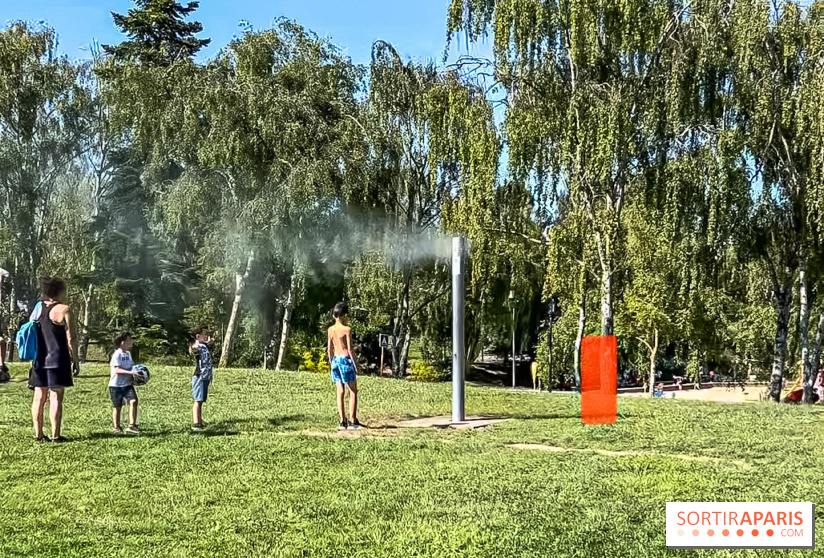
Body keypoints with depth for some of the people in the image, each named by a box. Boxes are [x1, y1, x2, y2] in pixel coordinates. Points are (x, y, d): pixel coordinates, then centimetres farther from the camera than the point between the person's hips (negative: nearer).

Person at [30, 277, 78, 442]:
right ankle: (55, 435, -6)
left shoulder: (37, 309, 11)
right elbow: (70, 339, -10)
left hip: (39, 360, 6)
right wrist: (75, 361, -4)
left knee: (39, 397, 8)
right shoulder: (64, 310, -7)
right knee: (55, 397, -5)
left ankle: (38, 434, 10)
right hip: (57, 360, -6)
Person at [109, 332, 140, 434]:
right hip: (116, 385, -6)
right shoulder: (117, 354, -15)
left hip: (127, 384, 6)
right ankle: (117, 427, 21)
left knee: (133, 401, -14)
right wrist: (130, 372, -32)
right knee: (117, 406, 6)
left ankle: (132, 425, -13)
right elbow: (117, 370, -24)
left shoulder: (128, 354, 10)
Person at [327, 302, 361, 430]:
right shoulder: (347, 329, -11)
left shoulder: (330, 330, 5)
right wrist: (355, 364, -5)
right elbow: (350, 349, -12)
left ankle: (342, 422, 6)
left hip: (336, 360, 5)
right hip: (346, 360, -5)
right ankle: (352, 421, 1)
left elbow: (329, 349, 9)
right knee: (353, 392, 4)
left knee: (340, 393, 7)